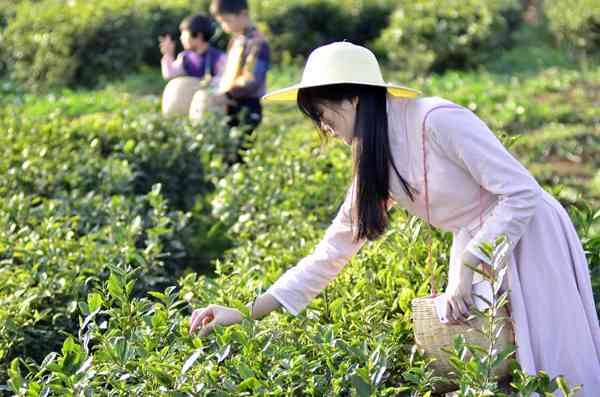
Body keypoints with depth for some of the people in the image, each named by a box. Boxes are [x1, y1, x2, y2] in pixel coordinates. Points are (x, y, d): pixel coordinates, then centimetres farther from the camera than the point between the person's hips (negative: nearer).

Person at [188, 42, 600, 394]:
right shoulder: (374, 163, 2)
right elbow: (332, 251, 5)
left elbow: (522, 193, -22)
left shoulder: (437, 121, -22)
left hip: (530, 239, -7)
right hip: (476, 251, 8)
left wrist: (464, 272, -25)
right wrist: (246, 312, 0)